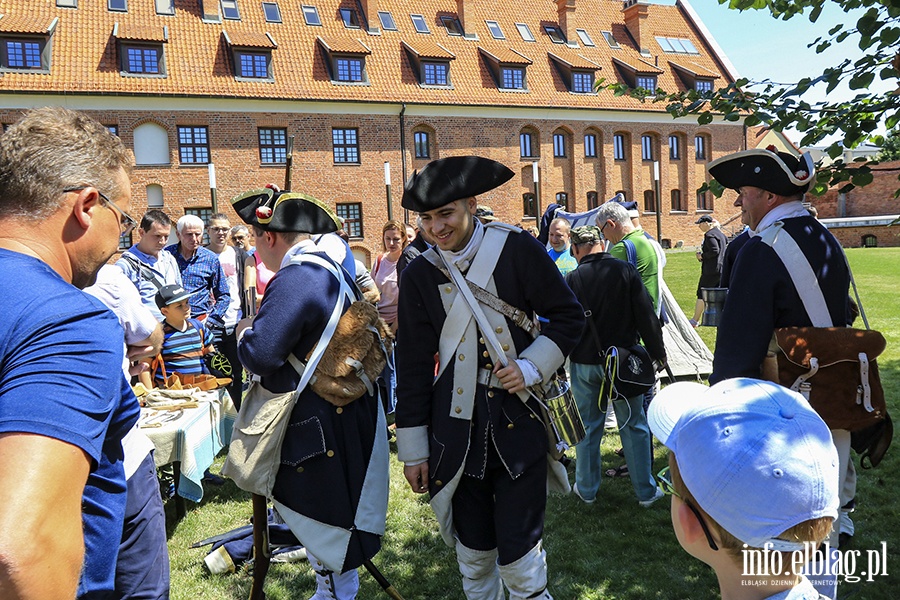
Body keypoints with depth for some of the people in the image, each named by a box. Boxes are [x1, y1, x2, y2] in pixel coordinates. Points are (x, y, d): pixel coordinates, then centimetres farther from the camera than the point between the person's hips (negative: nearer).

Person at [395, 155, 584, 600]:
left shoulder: (518, 250, -6)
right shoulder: (420, 275, 1)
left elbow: (568, 317, 2)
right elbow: (413, 365, 4)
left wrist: (531, 366, -14)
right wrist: (413, 448, 6)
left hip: (519, 423, -2)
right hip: (457, 433, 2)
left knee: (518, 554, 1)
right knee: (473, 552, 16)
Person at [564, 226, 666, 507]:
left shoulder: (571, 279, -7)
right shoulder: (625, 271, -7)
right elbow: (646, 316, -6)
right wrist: (658, 353, 5)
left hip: (584, 364, 0)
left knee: (587, 428, 12)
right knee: (634, 426, 10)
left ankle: (586, 489, 25)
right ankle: (646, 491, 19)